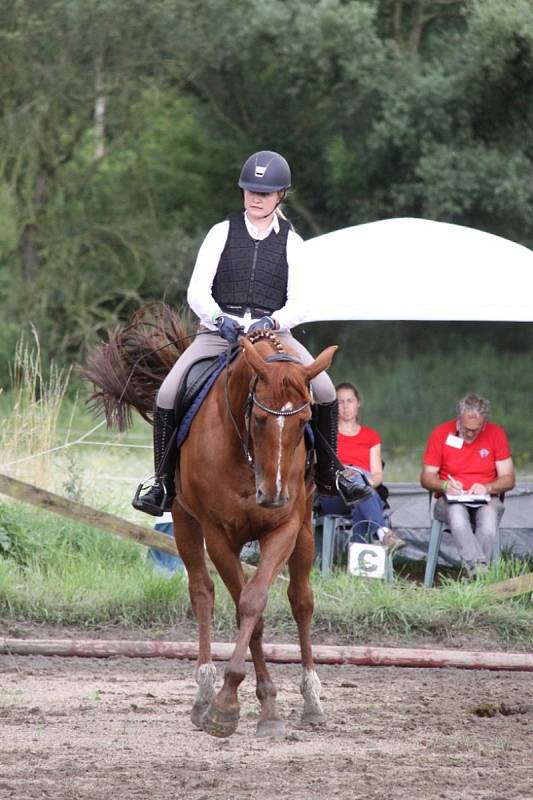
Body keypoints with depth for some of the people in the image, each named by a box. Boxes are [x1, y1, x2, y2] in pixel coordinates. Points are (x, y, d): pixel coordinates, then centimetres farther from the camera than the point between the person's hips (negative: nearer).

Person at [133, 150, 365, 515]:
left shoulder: (291, 243, 8)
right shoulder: (222, 233, 7)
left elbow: (298, 304, -1)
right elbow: (197, 292, -1)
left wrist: (271, 322, -22)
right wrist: (220, 320, -21)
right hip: (219, 331, 0)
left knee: (325, 392, -21)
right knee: (168, 395, -21)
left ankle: (328, 472, 1)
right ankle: (164, 484, -8)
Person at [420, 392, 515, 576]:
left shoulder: (496, 434, 2)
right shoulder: (441, 434, 1)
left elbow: (508, 479, 5)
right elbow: (426, 478, 6)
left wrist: (487, 488, -15)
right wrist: (445, 485, -16)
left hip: (486, 500, 0)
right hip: (450, 500, 0)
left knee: (489, 514, -37)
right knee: (457, 513, -38)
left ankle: (474, 572, -43)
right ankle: (479, 569, -53)